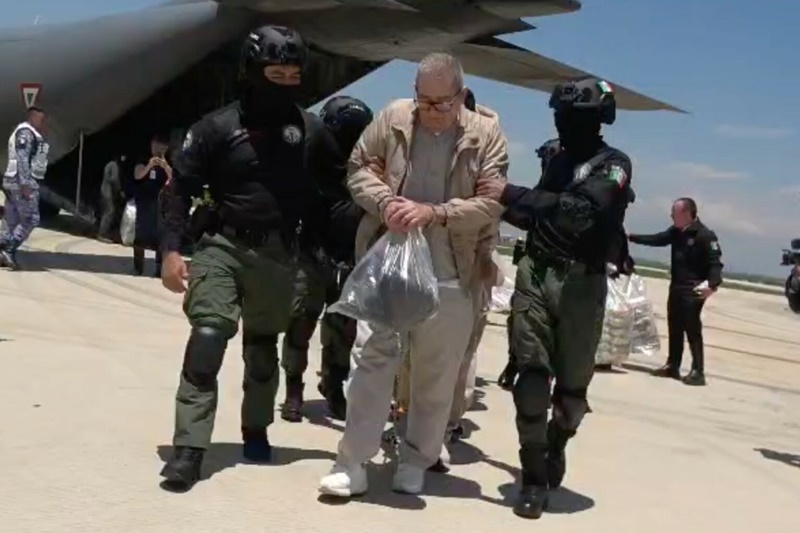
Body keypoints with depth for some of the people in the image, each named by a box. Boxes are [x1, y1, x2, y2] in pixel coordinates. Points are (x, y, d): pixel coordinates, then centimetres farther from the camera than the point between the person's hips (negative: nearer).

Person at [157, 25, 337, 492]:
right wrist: (172, 250, -10)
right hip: (223, 247, -2)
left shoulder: (311, 130, 2)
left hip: (278, 254, 3)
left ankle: (256, 431, 31)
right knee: (207, 338, -14)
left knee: (263, 347, 14)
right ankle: (190, 448, -10)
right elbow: (181, 188, -3)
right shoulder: (220, 126, -4)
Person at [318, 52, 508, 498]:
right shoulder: (393, 119, 2)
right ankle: (354, 462, 7)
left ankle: (416, 461, 25)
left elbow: (493, 203, -9)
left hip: (451, 276, 0)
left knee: (436, 374, 9)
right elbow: (360, 168, 7)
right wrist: (384, 201, -13)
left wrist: (435, 213, -23)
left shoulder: (487, 135, -3)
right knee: (372, 358, -1)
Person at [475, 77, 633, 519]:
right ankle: (534, 477, 2)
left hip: (581, 283, -4)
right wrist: (503, 203, 14)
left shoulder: (613, 164, -6)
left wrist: (511, 194, -26)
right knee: (531, 371, -5)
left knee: (572, 380, 8)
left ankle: (556, 447, 35)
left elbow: (578, 211, -24)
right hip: (535, 273, 4)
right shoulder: (559, 159, 13)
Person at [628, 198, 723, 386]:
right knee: (674, 328, 14)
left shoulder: (705, 235, -15)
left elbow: (715, 262, -19)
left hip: (693, 290, -8)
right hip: (676, 287, 8)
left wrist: (712, 283, -33)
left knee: (692, 330, -8)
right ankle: (672, 366, 23)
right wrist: (631, 237, 14)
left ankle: (698, 372, -5)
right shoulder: (676, 231, 8)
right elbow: (656, 239, 17)